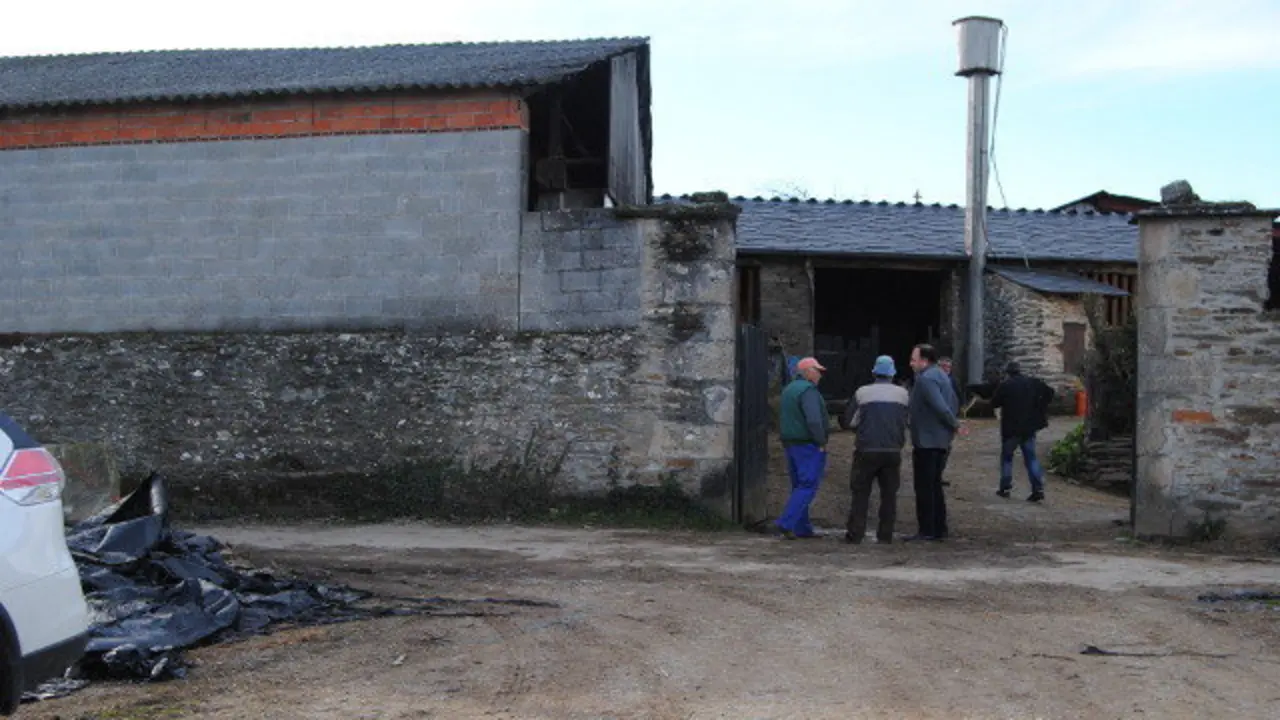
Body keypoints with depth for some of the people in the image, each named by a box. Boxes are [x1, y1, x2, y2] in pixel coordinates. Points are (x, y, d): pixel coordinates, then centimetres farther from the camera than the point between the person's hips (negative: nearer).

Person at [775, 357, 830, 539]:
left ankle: (802, 528, 15)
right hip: (809, 445, -9)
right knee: (808, 486, -6)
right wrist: (822, 442, -16)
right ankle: (786, 523, -14)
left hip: (791, 443, 9)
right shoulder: (808, 390, -16)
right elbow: (813, 420, -25)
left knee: (799, 486, 13)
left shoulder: (788, 390, 14)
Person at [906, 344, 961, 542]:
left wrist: (954, 424, -13)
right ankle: (939, 528, 20)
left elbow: (940, 407, -26)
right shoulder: (941, 376, 14)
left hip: (926, 441, -10)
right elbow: (955, 403, 20)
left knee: (924, 487, -4)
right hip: (939, 441, 10)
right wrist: (953, 424, 13)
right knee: (934, 486, 16)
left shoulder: (925, 379, -18)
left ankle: (927, 531, -3)